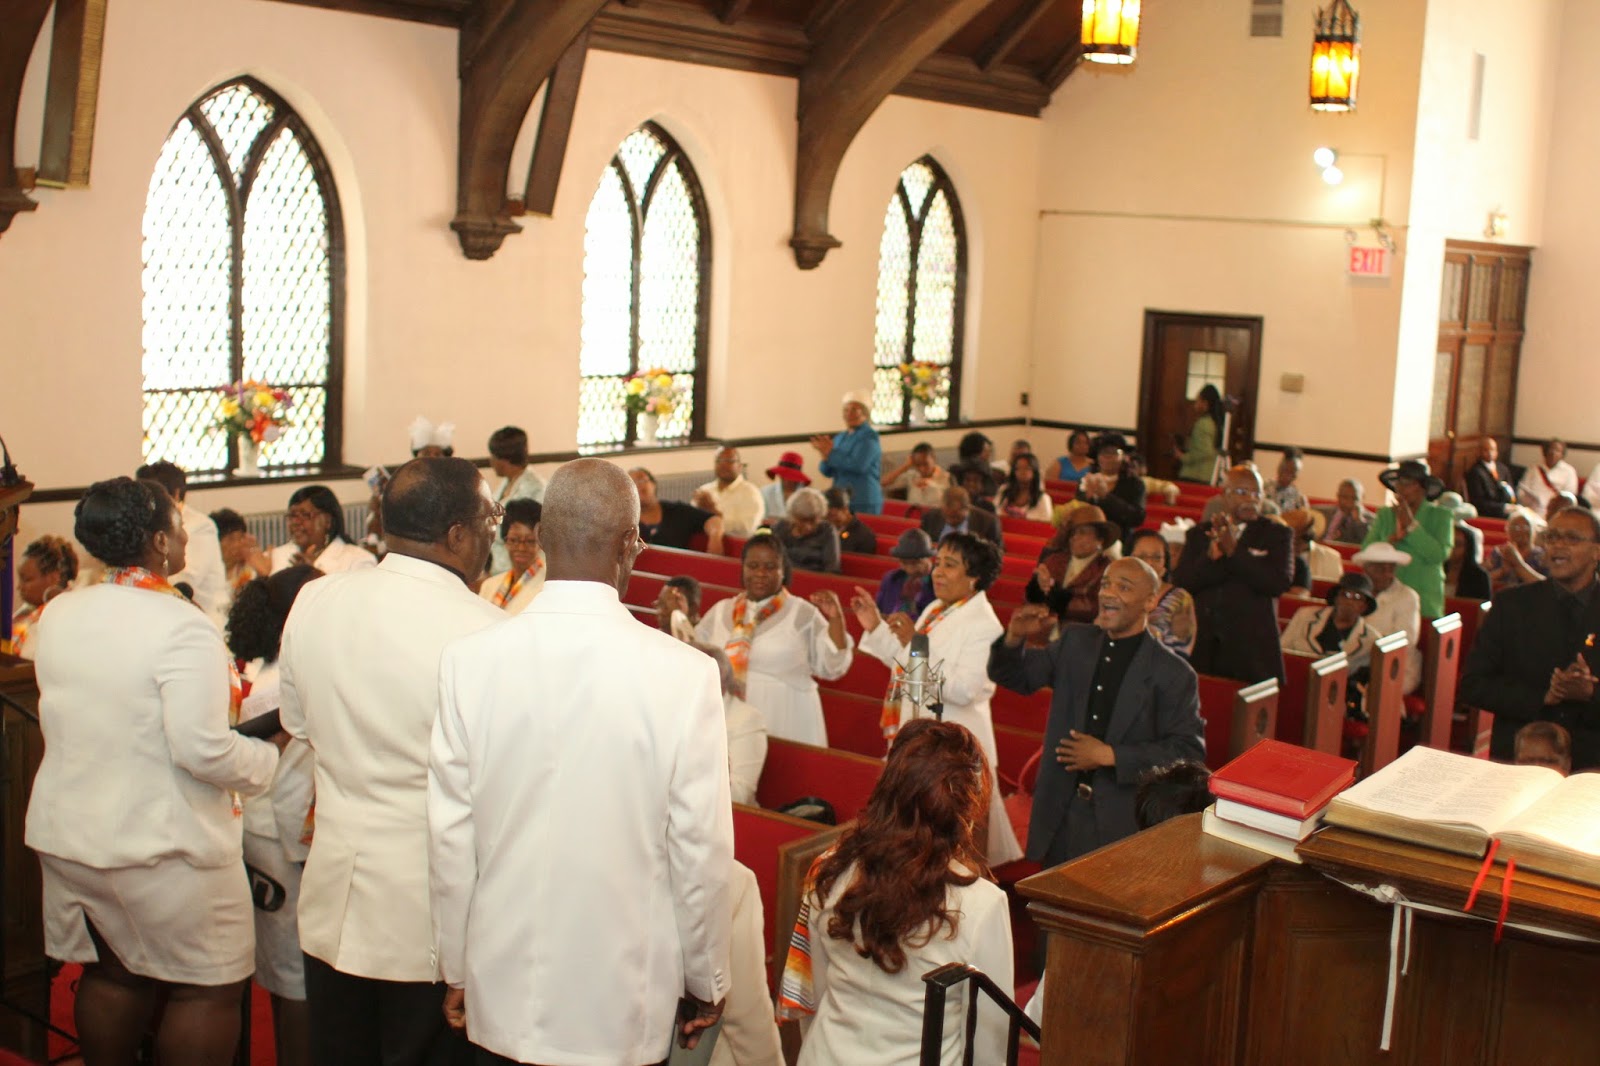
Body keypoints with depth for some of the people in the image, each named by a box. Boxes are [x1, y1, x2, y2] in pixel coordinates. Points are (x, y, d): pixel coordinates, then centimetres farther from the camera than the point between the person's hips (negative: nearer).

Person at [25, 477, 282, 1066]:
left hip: (67, 835, 7)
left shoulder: (57, 615, 2)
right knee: (207, 989, 6)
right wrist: (270, 754, -7)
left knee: (110, 975, 20)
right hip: (162, 848, -7)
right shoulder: (182, 626, -21)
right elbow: (202, 750, -25)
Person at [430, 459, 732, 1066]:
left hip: (502, 995, 2)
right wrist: (707, 983, 5)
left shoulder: (469, 660, -11)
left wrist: (456, 971, 10)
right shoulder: (684, 674, -17)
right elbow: (700, 849, -10)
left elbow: (449, 839, -4)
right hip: (626, 1001, -2)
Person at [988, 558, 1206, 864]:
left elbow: (1189, 752, -11)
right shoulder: (1075, 641, 7)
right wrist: (1015, 638, -11)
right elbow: (1013, 676, 12)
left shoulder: (1174, 674, -7)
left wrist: (1110, 755, -16)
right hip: (1061, 815, 4)